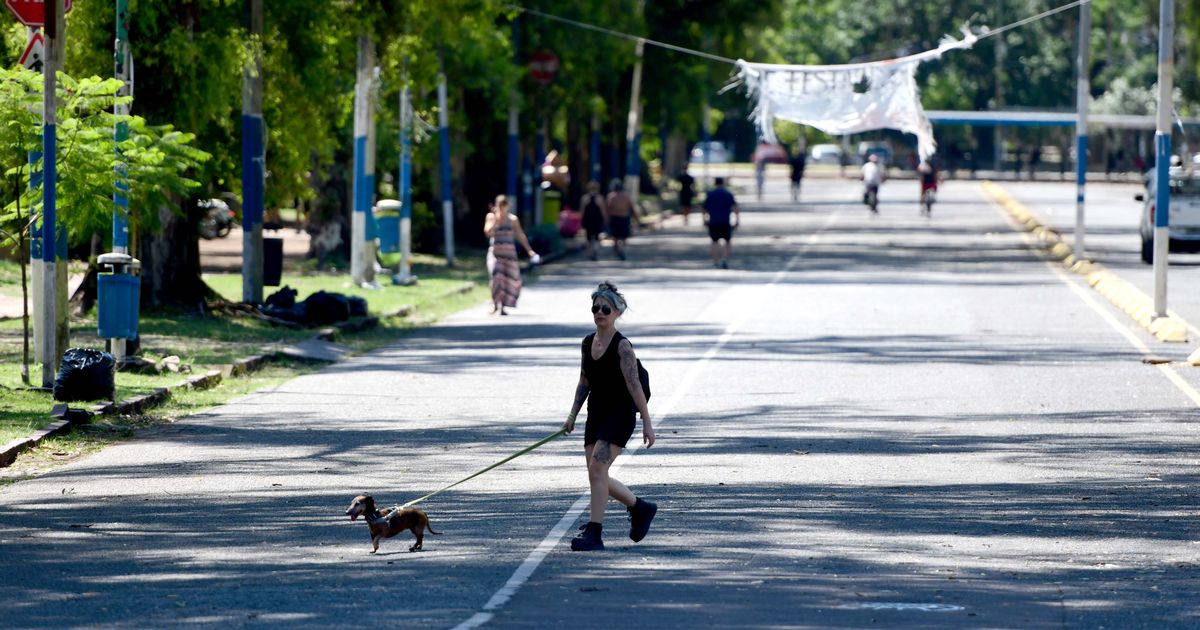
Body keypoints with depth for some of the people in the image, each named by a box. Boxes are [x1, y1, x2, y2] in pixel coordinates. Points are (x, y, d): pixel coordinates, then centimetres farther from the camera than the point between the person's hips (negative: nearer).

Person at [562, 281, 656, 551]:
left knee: (597, 468, -18)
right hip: (596, 415, 8)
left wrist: (647, 423, -18)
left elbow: (634, 385, -16)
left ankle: (594, 533, -15)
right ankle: (641, 507, 29)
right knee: (597, 477, 7)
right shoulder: (588, 343, 8)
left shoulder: (622, 346, -12)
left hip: (620, 415, -8)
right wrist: (572, 416, 11)